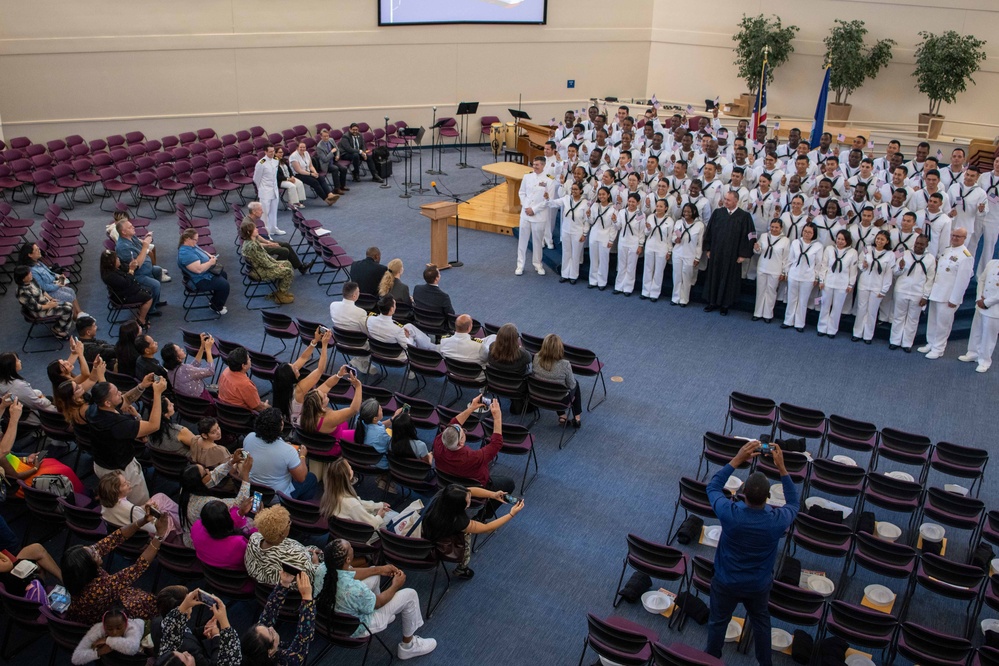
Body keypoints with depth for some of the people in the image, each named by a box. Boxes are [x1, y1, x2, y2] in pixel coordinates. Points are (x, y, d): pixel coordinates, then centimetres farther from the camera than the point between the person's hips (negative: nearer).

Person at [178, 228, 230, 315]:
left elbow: (202, 253, 19)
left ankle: (217, 298, 38)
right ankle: (217, 307, 4)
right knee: (224, 284, -16)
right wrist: (210, 262, -23)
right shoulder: (185, 253, -30)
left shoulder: (192, 245, 2)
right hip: (200, 281, -12)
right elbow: (198, 269, -36)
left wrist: (210, 257, -1)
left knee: (223, 273, 26)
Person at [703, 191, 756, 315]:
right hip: (716, 253, 3)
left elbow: (749, 236, -7)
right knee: (714, 277, 10)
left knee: (729, 279, 6)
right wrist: (708, 249, 5)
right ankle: (713, 302, 23)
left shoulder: (744, 217, -8)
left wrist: (743, 254, -9)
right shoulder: (717, 213, 2)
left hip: (732, 256, -3)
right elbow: (709, 231, 7)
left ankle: (725, 304, 18)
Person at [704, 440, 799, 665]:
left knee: (718, 622, 24)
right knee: (761, 621, 30)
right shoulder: (778, 520, -31)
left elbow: (713, 487, -13)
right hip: (759, 585, 1)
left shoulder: (729, 514, -34)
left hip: (726, 583, -1)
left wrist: (737, 460, -17)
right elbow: (794, 503, -5)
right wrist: (781, 468, -11)